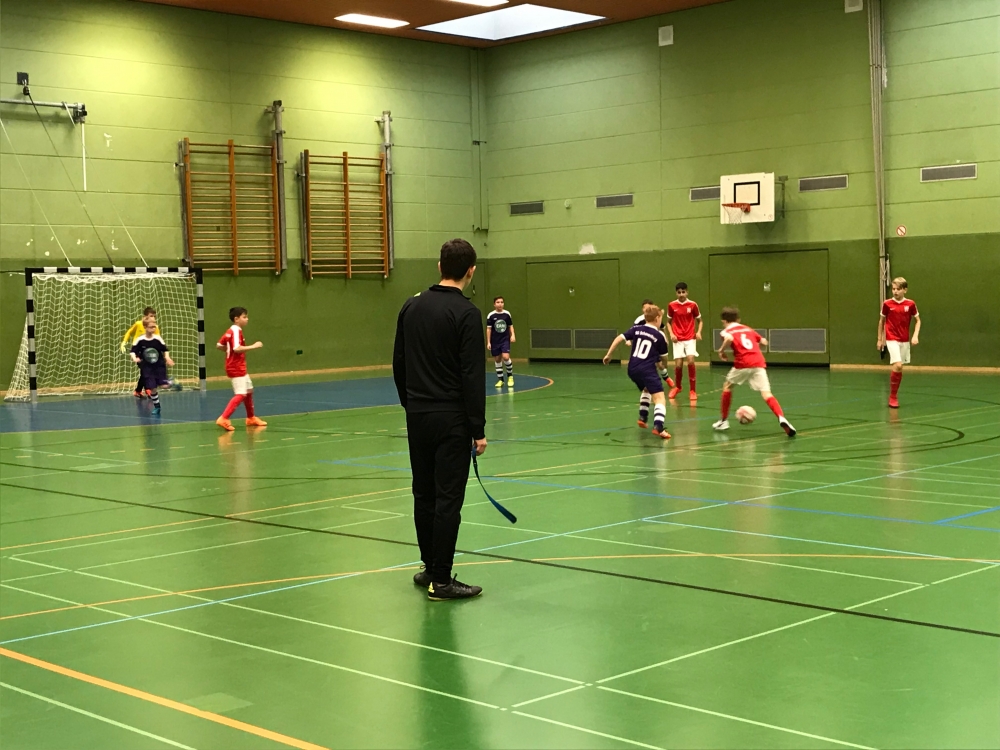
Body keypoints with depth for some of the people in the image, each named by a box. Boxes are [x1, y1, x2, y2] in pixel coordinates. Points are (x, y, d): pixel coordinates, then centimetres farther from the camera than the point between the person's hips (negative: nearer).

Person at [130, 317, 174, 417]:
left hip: (159, 365, 0)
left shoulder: (158, 339, -9)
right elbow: (133, 351, -4)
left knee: (164, 385, -12)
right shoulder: (139, 340, -11)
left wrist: (167, 358, -13)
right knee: (152, 388, 0)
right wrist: (134, 358, -22)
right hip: (147, 368, 0)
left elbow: (165, 349, 2)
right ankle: (157, 407, 18)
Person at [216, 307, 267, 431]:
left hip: (239, 367, 10)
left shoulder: (231, 331, 11)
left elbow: (219, 345, 15)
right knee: (240, 394, -14)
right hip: (236, 368, -10)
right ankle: (224, 419, -19)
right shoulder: (236, 331, -17)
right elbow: (237, 348, -30)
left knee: (249, 391, 20)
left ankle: (251, 418, 33)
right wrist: (253, 346, -24)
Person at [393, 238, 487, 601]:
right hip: (452, 419, -6)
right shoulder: (466, 313, -13)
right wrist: (478, 429, -12)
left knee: (424, 494, 14)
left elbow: (398, 363, 12)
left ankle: (431, 567, 24)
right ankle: (441, 580, 1)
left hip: (418, 416, 6)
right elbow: (472, 376, -16)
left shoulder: (412, 306, 6)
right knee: (448, 498, -2)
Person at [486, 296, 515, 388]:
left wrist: (512, 335, -6)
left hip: (505, 339, 0)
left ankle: (510, 376, 6)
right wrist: (488, 342, -5)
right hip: (495, 341, 0)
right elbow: (488, 329, -2)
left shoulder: (507, 314, -1)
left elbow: (510, 326, 10)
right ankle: (500, 380, 18)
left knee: (505, 357, -16)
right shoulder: (491, 315, -5)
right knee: (497, 359, 6)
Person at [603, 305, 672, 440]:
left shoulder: (636, 329, 10)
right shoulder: (659, 336, 1)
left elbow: (619, 338, 2)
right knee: (660, 399, -10)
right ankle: (658, 427, -31)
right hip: (648, 370, -6)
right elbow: (663, 357, 11)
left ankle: (642, 418, 31)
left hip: (632, 369, 6)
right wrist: (664, 364, 34)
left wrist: (608, 354, 10)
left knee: (646, 389, 35)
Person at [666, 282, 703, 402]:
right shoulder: (671, 305, 0)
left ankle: (692, 390, -4)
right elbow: (668, 322, 12)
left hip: (690, 338, -1)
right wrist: (671, 334, -4)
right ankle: (676, 387, 27)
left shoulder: (693, 304, -2)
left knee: (691, 361, -18)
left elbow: (700, 320, 9)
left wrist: (699, 332, -8)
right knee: (678, 365, -2)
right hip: (678, 339, 1)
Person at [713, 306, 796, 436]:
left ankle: (724, 421, 27)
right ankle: (781, 418, -31)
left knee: (727, 386, 23)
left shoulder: (727, 331, 11)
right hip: (759, 363, 3)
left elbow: (729, 338, -14)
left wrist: (721, 350, 2)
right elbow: (764, 341, 27)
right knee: (766, 393, -6)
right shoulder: (748, 329, 26)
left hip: (743, 364, -3)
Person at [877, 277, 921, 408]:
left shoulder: (910, 304, -3)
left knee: (900, 368, 9)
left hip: (905, 341, 3)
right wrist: (880, 339, 10)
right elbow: (881, 321, 7)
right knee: (898, 366, -18)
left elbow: (918, 320, 8)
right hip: (892, 340, -3)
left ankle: (895, 395, 24)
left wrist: (916, 335, -7)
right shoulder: (887, 304, -6)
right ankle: (893, 396, -5)